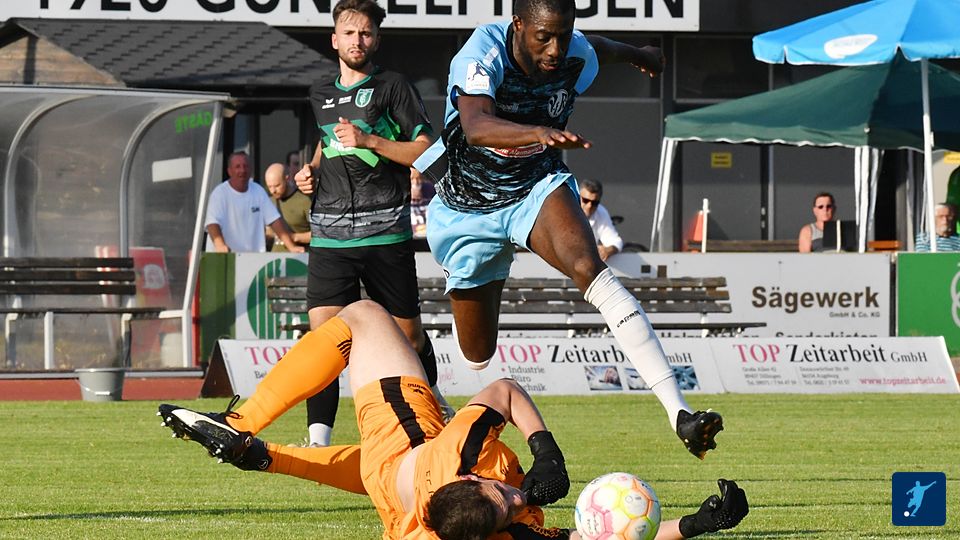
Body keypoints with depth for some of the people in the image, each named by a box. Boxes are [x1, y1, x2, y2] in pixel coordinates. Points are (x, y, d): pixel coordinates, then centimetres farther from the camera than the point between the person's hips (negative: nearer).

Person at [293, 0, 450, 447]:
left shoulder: (392, 87, 2)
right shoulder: (320, 95, 18)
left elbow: (426, 151, -4)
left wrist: (369, 141, -15)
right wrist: (311, 170, 15)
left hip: (385, 232, -3)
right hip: (330, 235, 3)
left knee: (407, 332, 6)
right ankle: (319, 439, -17)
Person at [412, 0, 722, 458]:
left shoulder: (578, 56, -14)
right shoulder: (481, 55, -29)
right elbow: (475, 127, -49)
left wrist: (638, 55, 36)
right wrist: (539, 133, -68)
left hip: (537, 189, 1)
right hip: (468, 209, -1)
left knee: (590, 270, -30)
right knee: (478, 359, 6)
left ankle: (678, 413, -42)